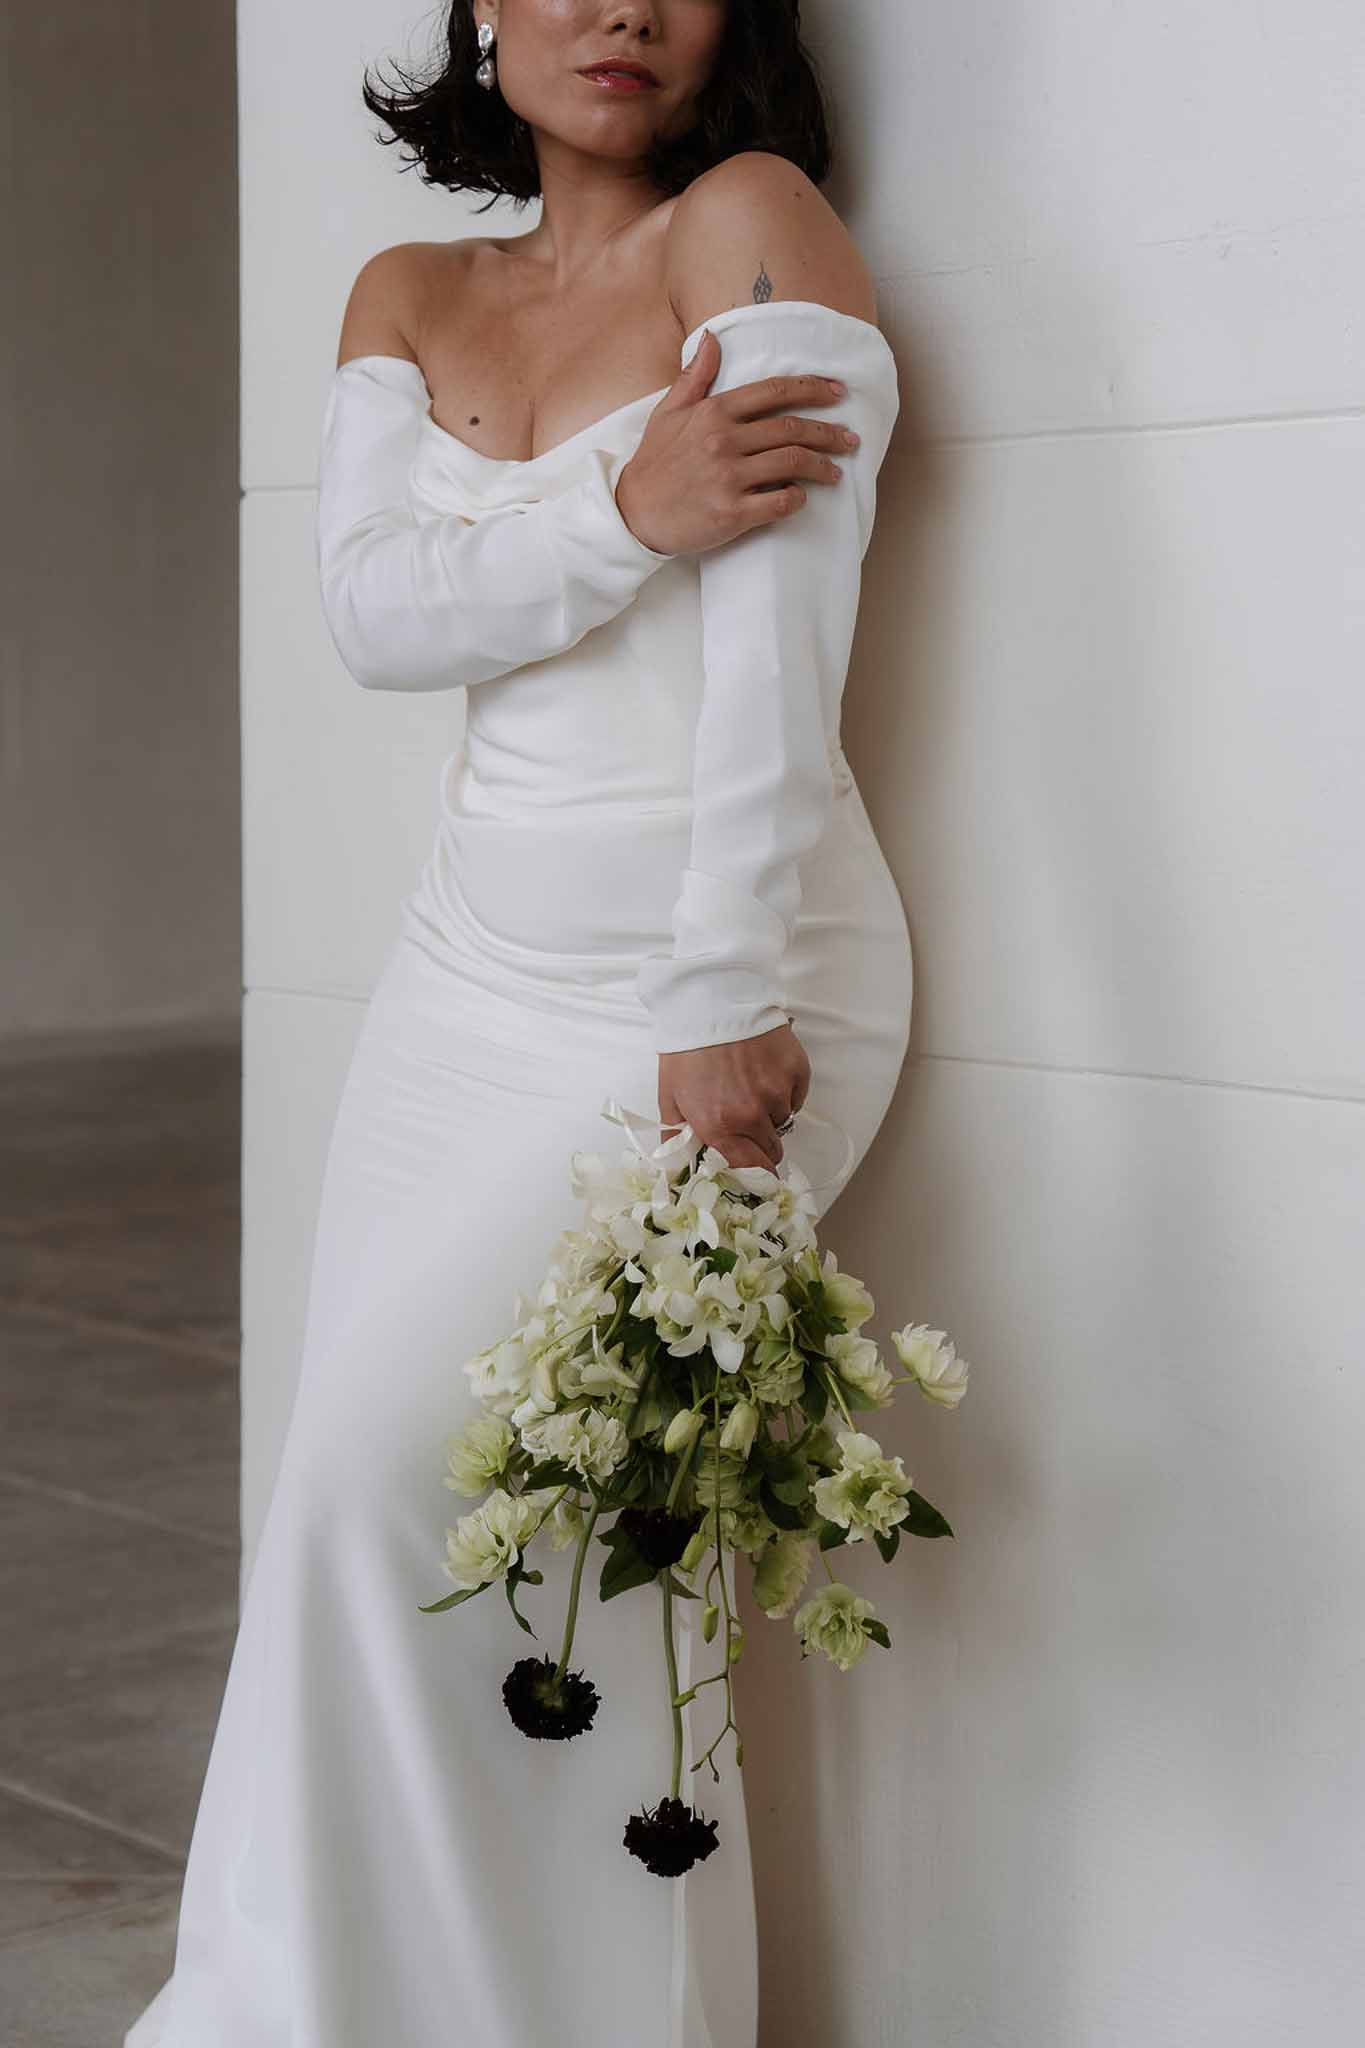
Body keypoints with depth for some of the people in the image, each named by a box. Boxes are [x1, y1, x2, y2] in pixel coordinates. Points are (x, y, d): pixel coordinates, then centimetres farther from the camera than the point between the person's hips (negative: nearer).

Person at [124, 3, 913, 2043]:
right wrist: (632, 513, -21)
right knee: (378, 1483, 2)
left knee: (402, 1475, -15)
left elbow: (778, 652, -16)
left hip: (714, 973, -6)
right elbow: (376, 610, -3)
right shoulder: (410, 297, 13)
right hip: (476, 967, 6)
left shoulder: (754, 223, -6)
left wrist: (722, 1012, -23)